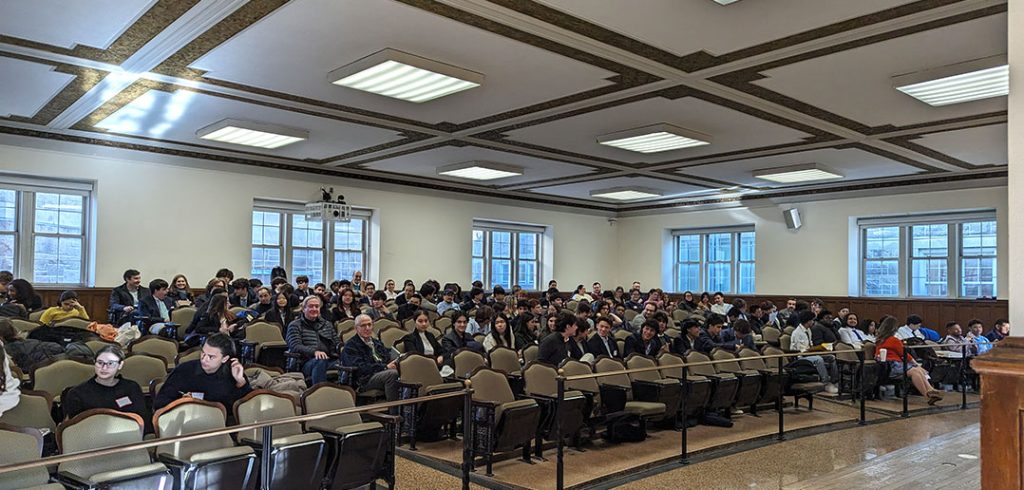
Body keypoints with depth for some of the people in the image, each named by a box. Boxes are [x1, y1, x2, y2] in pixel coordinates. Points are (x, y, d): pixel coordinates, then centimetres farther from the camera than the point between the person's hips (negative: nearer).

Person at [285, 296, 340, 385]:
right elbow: (295, 346, -3)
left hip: (330, 360, 4)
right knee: (321, 361, -40)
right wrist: (314, 351, -23)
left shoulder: (327, 324, 29)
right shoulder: (295, 325, 12)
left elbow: (337, 343, 24)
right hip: (307, 362, -4)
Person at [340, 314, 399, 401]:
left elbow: (389, 358, 19)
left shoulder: (377, 343, 26)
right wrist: (385, 367, -14)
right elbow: (360, 368, -10)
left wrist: (393, 364, -7)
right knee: (392, 373, -34)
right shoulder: (350, 346, 2)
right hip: (365, 380, -6)